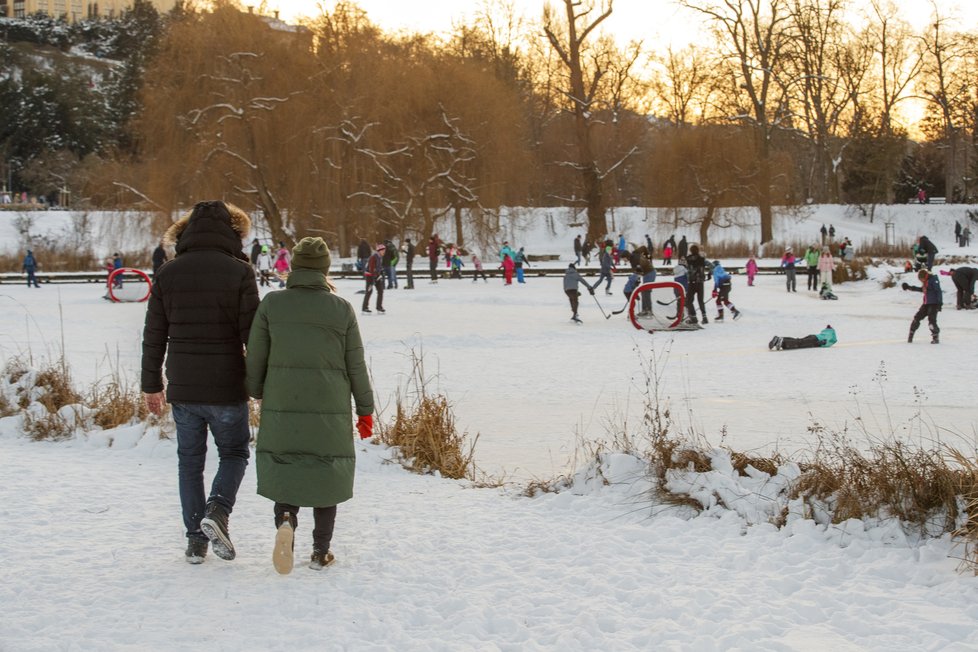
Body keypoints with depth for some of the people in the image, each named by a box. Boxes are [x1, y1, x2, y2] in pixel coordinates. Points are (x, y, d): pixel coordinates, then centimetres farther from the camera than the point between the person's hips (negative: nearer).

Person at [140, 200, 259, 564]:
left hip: (182, 390, 3)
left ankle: (195, 539, 14)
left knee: (190, 461, 14)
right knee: (234, 452, 15)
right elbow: (252, 333, -8)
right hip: (227, 388, -2)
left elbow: (153, 336, 6)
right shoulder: (239, 272, -8)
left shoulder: (168, 274, 3)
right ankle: (217, 511, -9)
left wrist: (151, 385, 15)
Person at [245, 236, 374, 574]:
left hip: (281, 407, 1)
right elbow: (356, 365, 1)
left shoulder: (271, 304, -3)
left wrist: (257, 393, 20)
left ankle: (286, 519, -16)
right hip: (330, 409, 0)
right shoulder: (341, 309, -4)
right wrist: (365, 409, 10)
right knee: (325, 476, 11)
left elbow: (255, 359, 2)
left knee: (285, 470, 13)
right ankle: (320, 552, 13)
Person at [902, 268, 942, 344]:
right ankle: (911, 334, 22)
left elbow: (939, 291, -17)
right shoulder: (925, 281, 11)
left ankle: (936, 337, -5)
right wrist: (910, 287, 32)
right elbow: (922, 289, 30)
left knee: (931, 321, -16)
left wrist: (939, 303, -22)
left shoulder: (933, 280, -14)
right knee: (917, 317, 9)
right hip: (926, 303, 9)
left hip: (934, 304, -9)